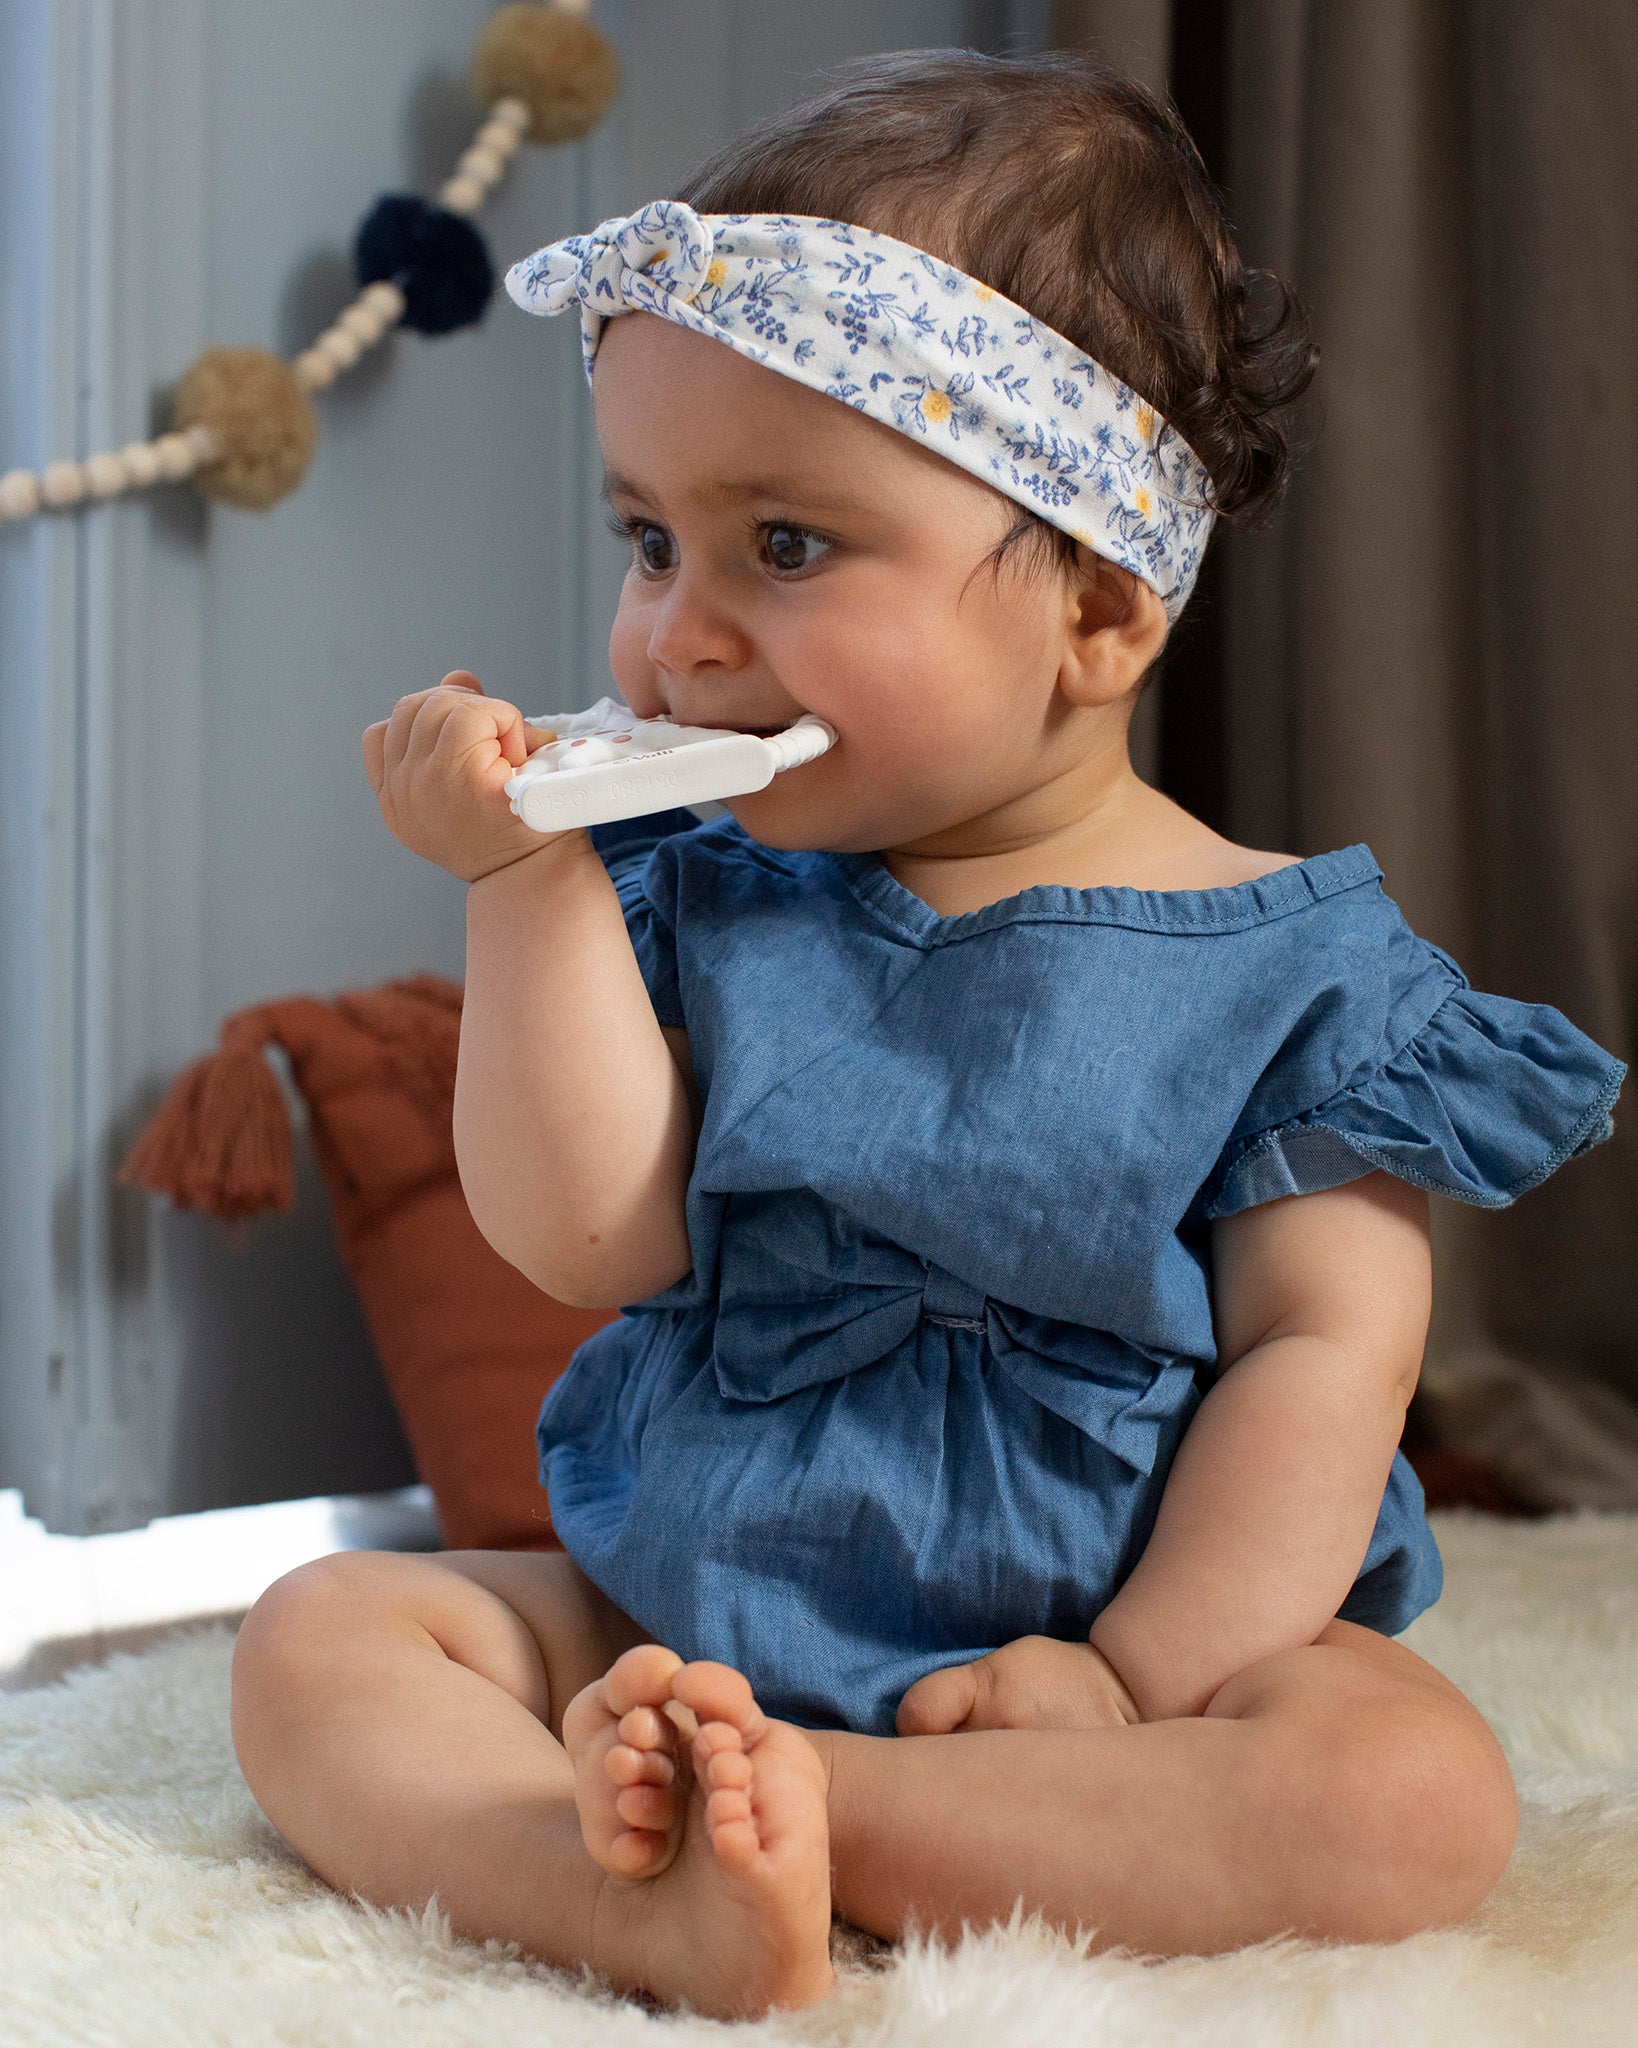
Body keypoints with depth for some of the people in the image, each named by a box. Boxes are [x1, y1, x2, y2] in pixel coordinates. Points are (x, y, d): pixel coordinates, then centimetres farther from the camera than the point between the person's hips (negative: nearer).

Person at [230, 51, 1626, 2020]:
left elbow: (1325, 1352, -9)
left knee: (1413, 1791, -28)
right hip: (672, 1616, 3)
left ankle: (743, 1789, -30)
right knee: (315, 1640, -11)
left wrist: (1132, 1674, -19)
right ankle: (659, 1907, -35)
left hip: (1059, 1650, -3)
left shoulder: (1285, 964, -6)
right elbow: (592, 1237, -8)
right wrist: (529, 882, -15)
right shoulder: (689, 898, 3)